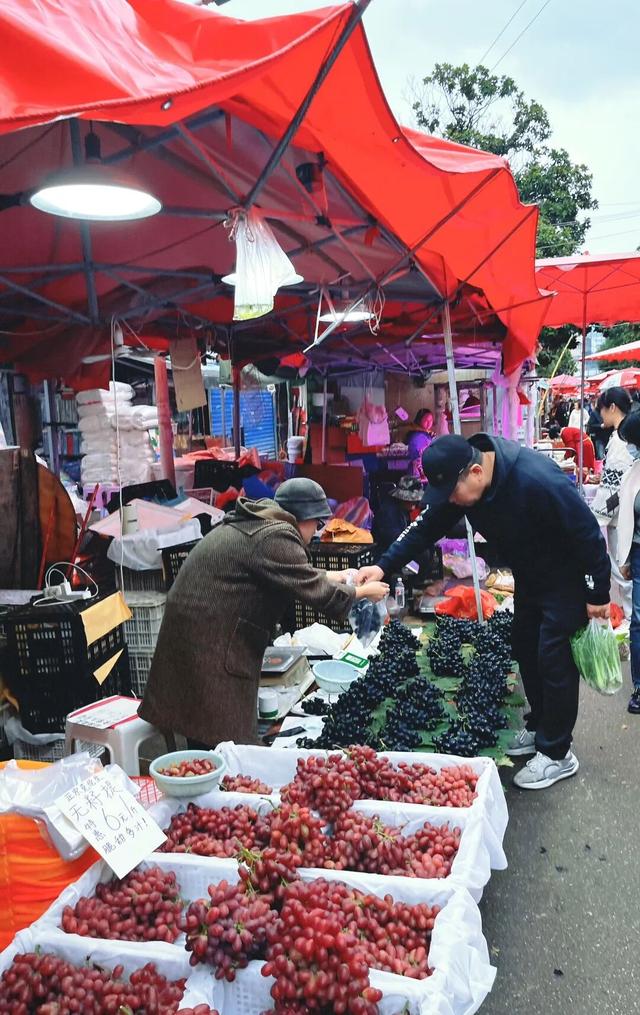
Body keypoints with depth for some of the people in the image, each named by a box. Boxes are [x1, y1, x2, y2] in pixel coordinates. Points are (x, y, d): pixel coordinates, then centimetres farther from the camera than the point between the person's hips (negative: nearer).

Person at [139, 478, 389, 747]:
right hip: (210, 643, -10)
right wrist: (363, 592, 0)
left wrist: (332, 576, 28)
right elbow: (315, 591, -15)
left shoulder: (253, 523, 14)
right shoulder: (275, 537, -17)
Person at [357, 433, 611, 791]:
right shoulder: (458, 482, -15)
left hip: (566, 580, -8)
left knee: (555, 659, -5)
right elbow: (427, 527, -9)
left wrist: (597, 594, -18)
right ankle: (539, 728, 35)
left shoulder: (538, 480, -37)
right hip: (529, 578, 8)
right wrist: (385, 566, -20)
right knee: (526, 650, 16)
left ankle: (557, 754, 10)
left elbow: (589, 534, -28)